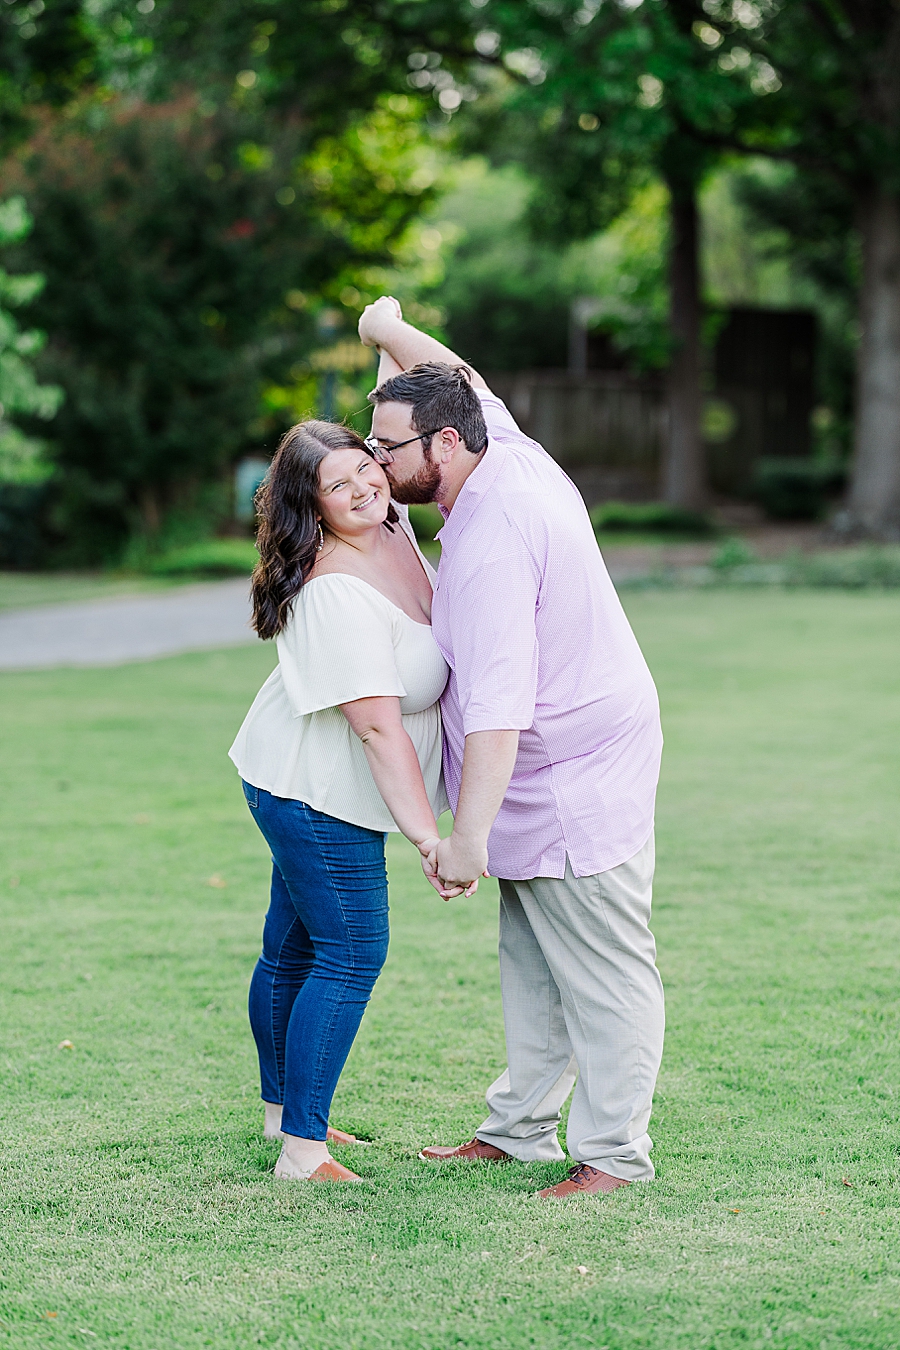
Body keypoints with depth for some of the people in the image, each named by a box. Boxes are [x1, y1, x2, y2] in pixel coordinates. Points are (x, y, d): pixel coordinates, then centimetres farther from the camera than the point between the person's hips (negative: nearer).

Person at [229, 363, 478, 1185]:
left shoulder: (393, 531, -3)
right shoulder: (336, 596, -30)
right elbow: (379, 726, -33)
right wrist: (430, 838, -34)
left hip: (300, 789, 9)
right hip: (319, 798, -9)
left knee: (293, 947, 19)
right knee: (351, 957, -7)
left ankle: (284, 1110, 33)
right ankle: (302, 1151, -3)